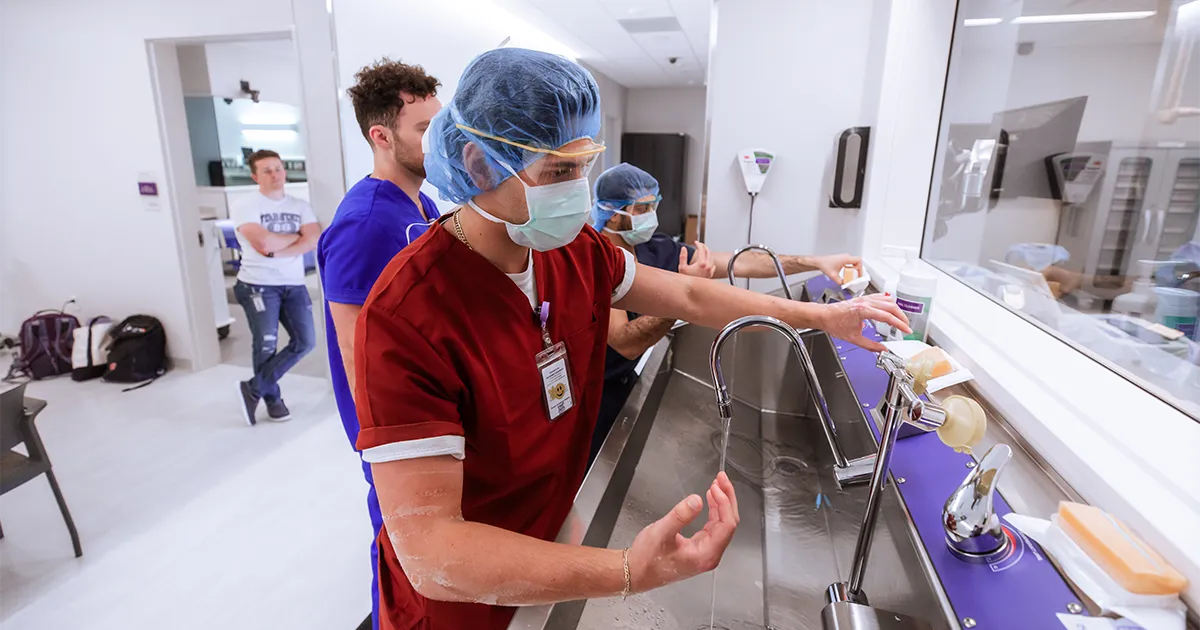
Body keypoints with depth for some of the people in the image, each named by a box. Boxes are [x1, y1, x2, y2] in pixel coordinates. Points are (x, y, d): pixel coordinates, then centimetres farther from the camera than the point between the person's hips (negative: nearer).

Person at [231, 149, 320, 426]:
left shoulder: (300, 206, 9)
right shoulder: (244, 207, -3)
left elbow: (314, 240, -6)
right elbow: (265, 244, -19)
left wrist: (276, 251, -15)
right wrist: (296, 235, -4)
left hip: (294, 285, 4)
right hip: (259, 285, -4)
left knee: (305, 342, -1)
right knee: (266, 345, 0)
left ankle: (254, 388, 13)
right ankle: (272, 399, 22)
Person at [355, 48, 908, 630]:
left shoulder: (576, 251, -11)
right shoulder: (406, 316, -32)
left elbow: (690, 298, 0)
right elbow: (428, 549, -33)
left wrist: (823, 316, 1)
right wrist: (631, 574, -43)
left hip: (556, 534, 5)